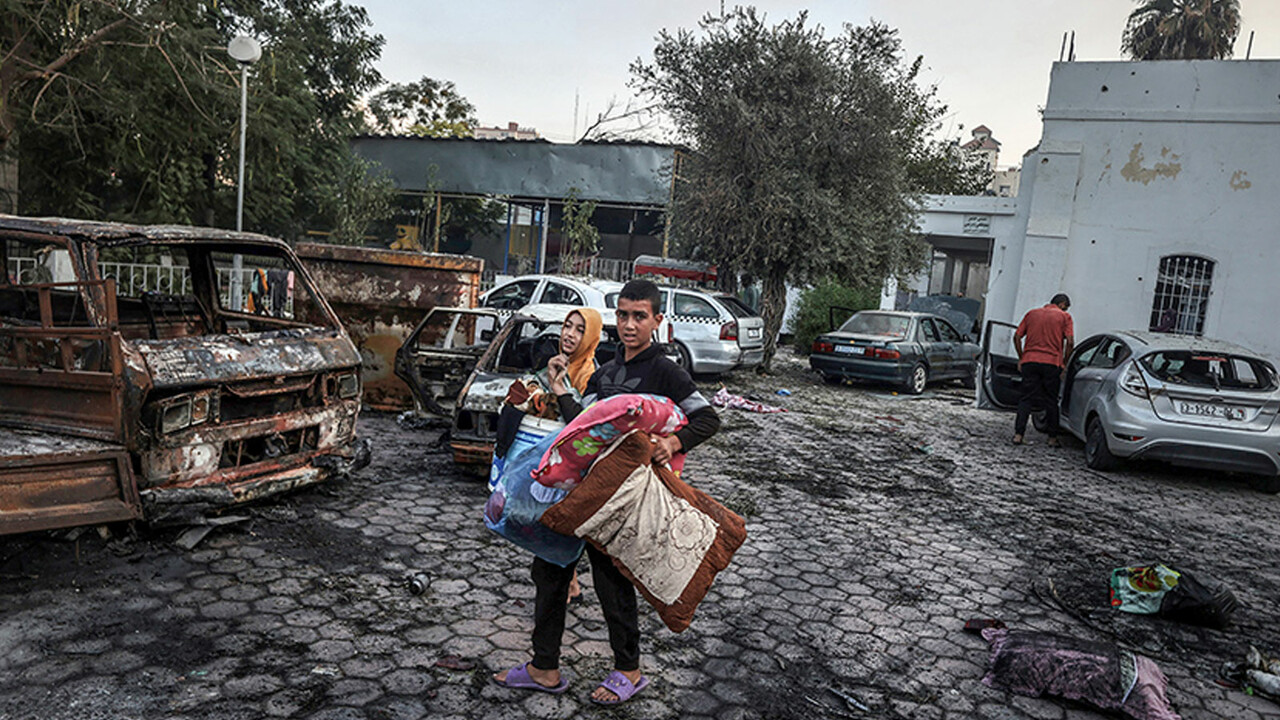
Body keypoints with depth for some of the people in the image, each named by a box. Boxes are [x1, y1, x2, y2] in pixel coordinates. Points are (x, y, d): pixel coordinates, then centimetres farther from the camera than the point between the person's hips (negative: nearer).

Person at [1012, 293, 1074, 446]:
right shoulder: (1064, 317, 5)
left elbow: (1017, 336, 9)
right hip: (1052, 362, -2)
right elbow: (1070, 342, -6)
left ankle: (1018, 434, -4)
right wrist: (1065, 363, 4)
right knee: (1051, 400, 8)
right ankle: (1052, 438, 13)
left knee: (1026, 399, 5)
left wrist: (1021, 358, 15)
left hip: (1029, 361, 2)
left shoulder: (1032, 313, 14)